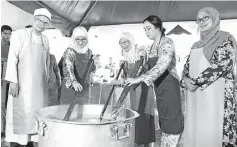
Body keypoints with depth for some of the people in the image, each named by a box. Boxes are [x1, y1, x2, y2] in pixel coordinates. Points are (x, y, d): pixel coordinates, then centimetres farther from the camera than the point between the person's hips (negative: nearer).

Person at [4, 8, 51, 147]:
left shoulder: (45, 40, 13)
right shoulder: (20, 34, -3)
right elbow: (12, 58, -8)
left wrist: (46, 80, 12)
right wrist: (13, 81, -14)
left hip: (40, 85, 5)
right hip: (23, 83, -5)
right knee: (20, 115, -2)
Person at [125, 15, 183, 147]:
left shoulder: (167, 43, -14)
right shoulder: (153, 47, 12)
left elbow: (161, 66, -28)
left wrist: (139, 79, -34)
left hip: (169, 85, -8)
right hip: (158, 86, 8)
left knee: (172, 119, 0)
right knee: (164, 119, 14)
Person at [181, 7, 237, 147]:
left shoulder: (225, 39, 1)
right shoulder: (196, 45, 20)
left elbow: (222, 64, -13)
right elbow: (187, 66, 17)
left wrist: (196, 82, -15)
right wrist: (185, 80, -5)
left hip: (216, 94, -6)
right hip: (196, 96, 6)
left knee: (213, 132, -5)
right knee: (194, 131, 7)